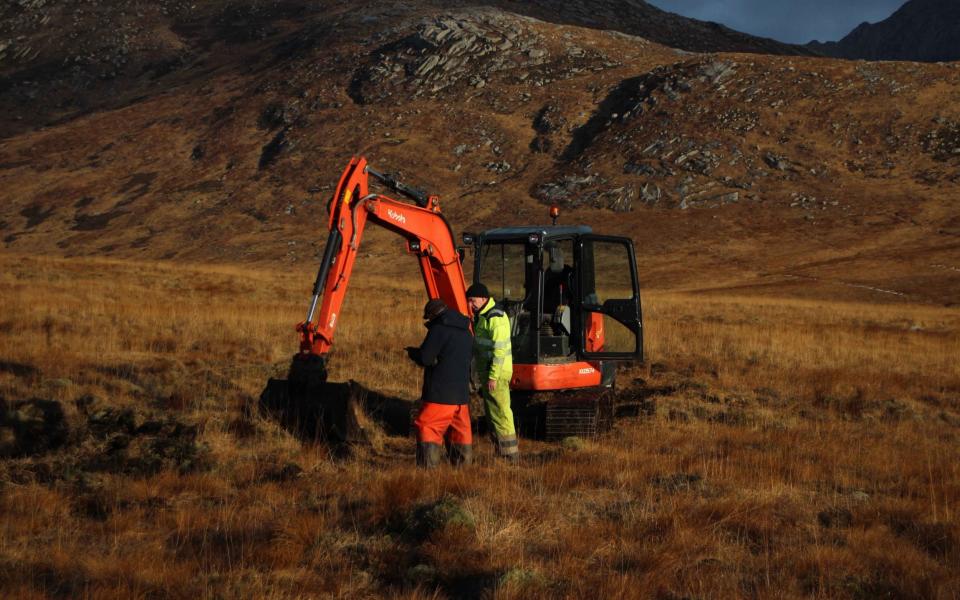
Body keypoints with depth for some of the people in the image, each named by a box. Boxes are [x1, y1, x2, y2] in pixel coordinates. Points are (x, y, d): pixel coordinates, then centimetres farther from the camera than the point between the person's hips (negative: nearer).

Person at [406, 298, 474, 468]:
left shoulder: (439, 330, -11)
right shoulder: (466, 332, 15)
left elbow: (425, 358, -15)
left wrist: (413, 352, 7)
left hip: (440, 393, -8)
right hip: (462, 393, 8)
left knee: (426, 427, -4)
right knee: (460, 430, 14)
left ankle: (428, 465, -10)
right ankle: (463, 463, 16)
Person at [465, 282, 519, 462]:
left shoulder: (495, 318, -17)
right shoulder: (481, 316, 15)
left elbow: (500, 349, -22)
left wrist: (493, 376, -23)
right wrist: (483, 376, 22)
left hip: (496, 373, -10)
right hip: (486, 372, 10)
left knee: (500, 412, -8)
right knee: (492, 413, 14)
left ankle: (510, 454, -6)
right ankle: (500, 452, 21)